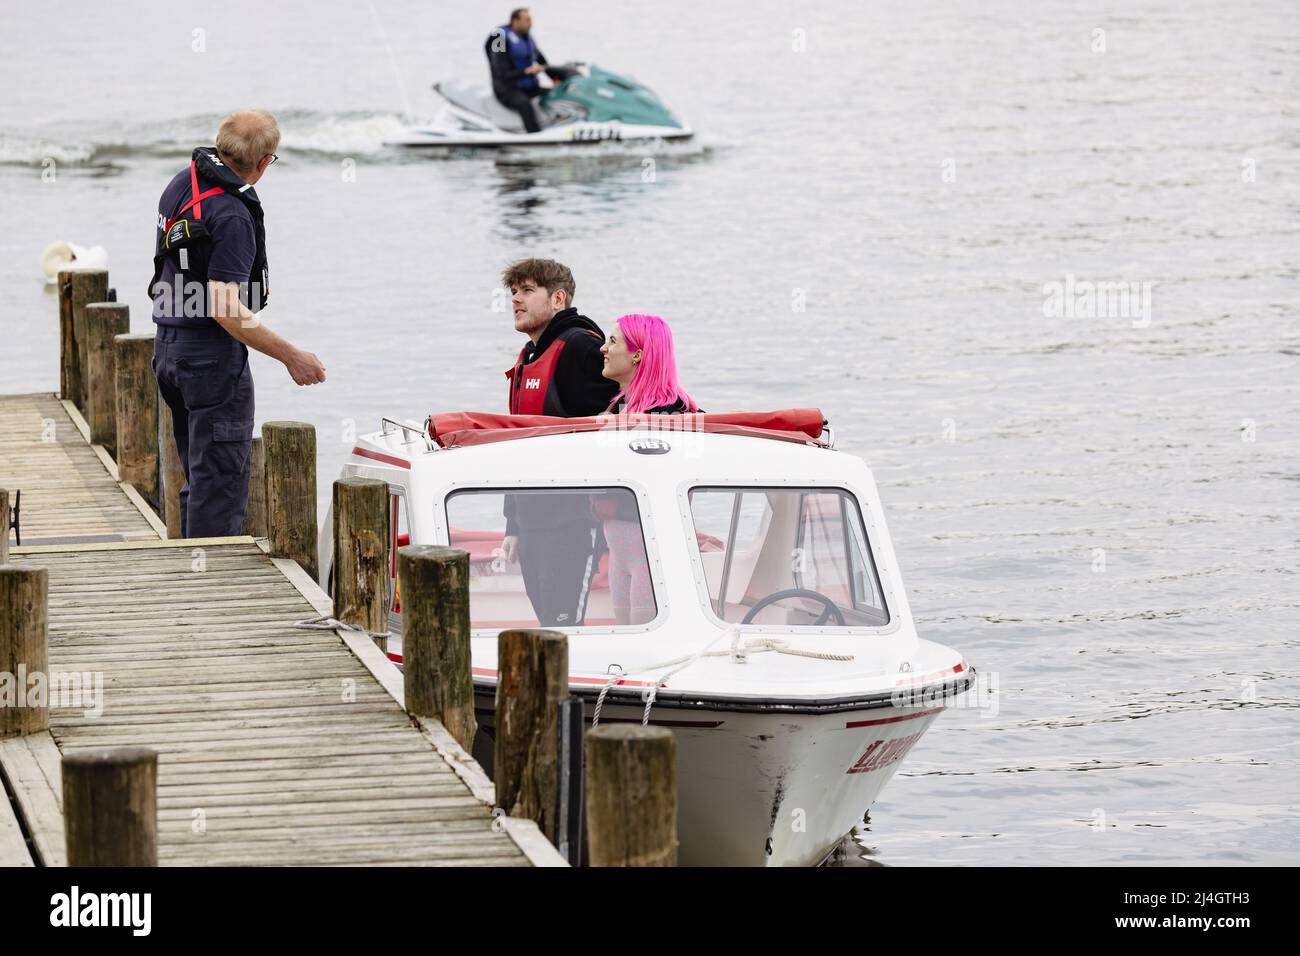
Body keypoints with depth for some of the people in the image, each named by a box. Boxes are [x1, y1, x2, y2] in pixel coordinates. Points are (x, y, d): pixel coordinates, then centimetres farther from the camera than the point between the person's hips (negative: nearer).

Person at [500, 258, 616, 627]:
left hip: (574, 524, -9)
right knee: (548, 623, 10)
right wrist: (513, 526, 24)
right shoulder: (528, 359, 20)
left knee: (563, 624, -12)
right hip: (533, 524, 10)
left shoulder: (580, 348, -10)